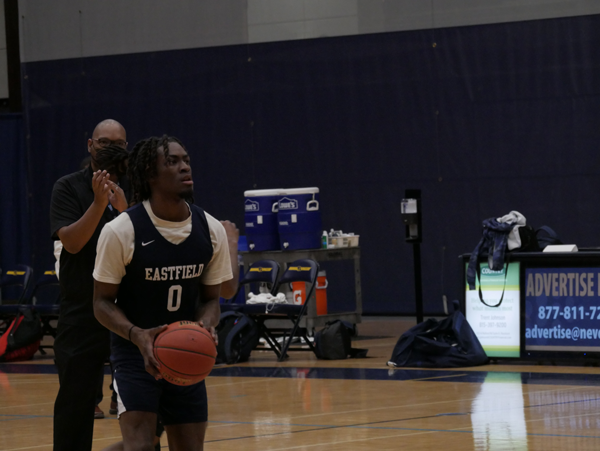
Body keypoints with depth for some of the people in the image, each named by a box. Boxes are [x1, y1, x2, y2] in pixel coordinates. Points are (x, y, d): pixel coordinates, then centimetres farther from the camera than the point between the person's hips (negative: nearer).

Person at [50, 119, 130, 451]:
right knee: (76, 398, 0)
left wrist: (124, 209, -21)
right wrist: (99, 203, -22)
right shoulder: (69, 187, 1)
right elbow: (71, 242, -11)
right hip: (82, 312, -2)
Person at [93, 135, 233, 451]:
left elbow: (210, 298, 6)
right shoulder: (121, 231, -17)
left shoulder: (211, 230, -5)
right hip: (135, 351, -4)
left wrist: (206, 326, -18)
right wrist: (137, 335, -28)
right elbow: (102, 302, -9)